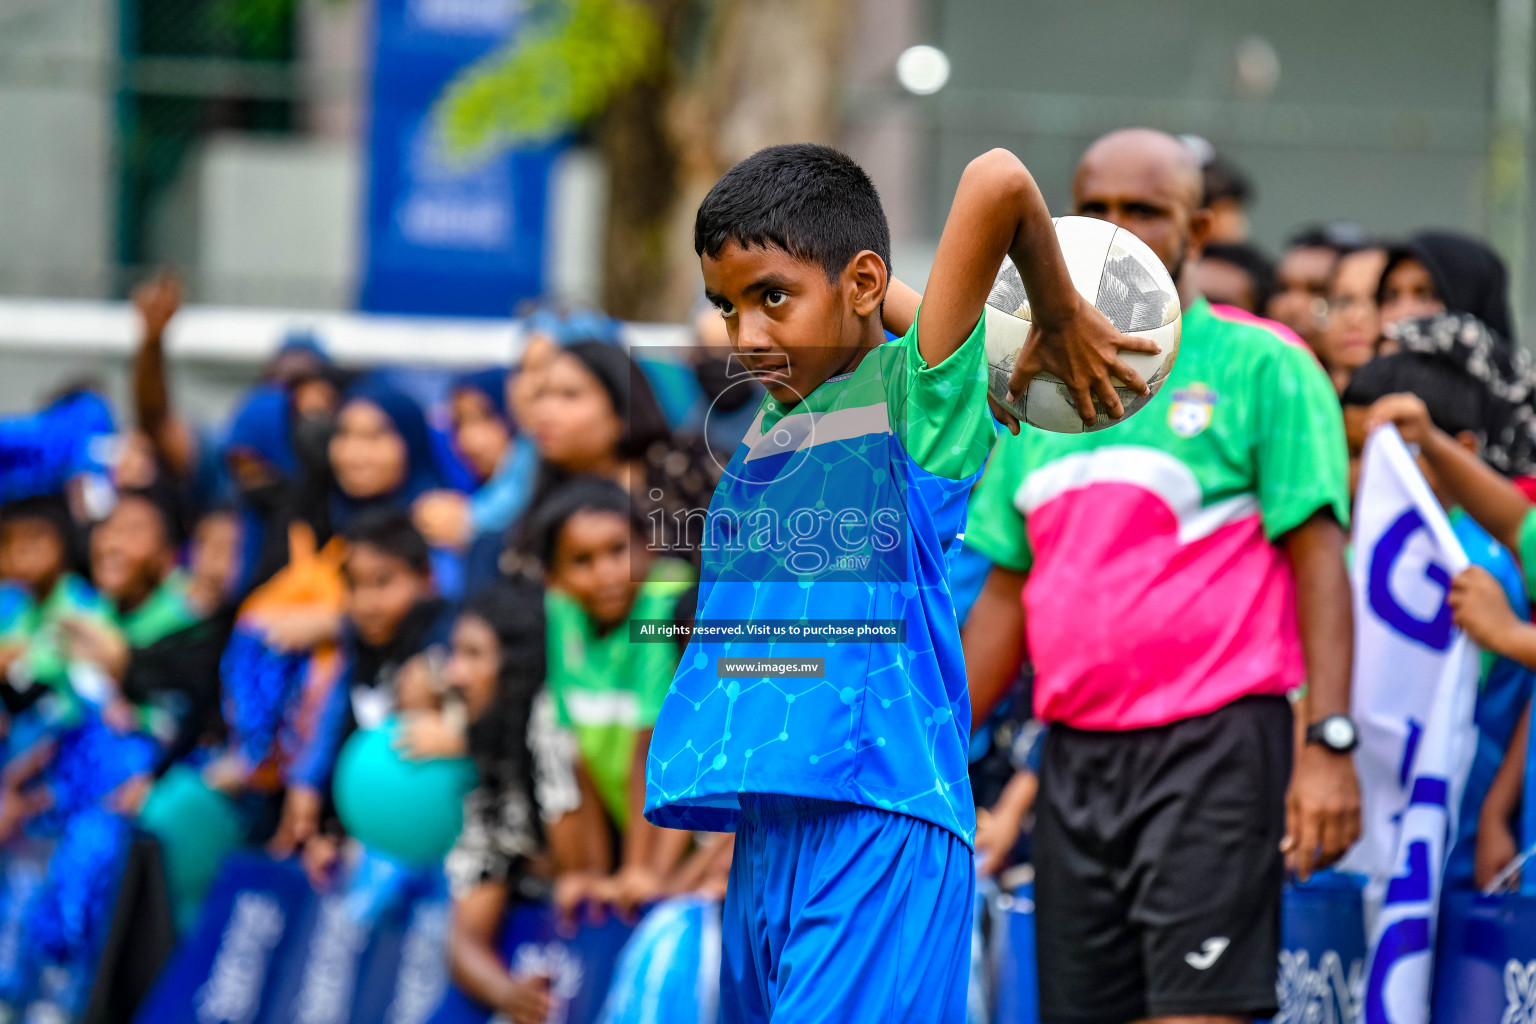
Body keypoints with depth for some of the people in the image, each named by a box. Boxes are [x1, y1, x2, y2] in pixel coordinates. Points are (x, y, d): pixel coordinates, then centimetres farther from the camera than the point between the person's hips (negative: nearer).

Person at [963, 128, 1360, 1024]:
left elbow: (1319, 557, -7)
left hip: (1215, 744, -6)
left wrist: (1328, 744, -17)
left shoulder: (1263, 366, -1)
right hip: (1074, 752, 6)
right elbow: (1008, 594, 19)